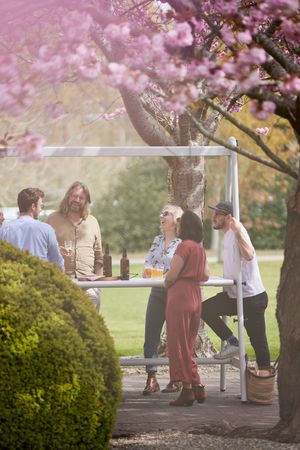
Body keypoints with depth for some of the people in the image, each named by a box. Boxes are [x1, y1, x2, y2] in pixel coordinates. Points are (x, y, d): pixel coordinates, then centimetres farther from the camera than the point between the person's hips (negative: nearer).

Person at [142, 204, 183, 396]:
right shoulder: (157, 240, 14)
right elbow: (147, 263, 12)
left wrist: (163, 274, -23)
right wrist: (147, 271, -11)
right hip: (157, 292, 6)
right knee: (151, 336, -1)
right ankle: (152, 378, 2)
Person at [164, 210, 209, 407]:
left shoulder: (184, 246, -12)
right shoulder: (201, 248, 11)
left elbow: (172, 275, -15)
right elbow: (206, 275, 17)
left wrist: (166, 283, 4)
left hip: (180, 297, -8)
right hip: (196, 299, 8)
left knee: (179, 346, -1)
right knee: (188, 346, 15)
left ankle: (187, 390, -2)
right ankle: (197, 388, 12)